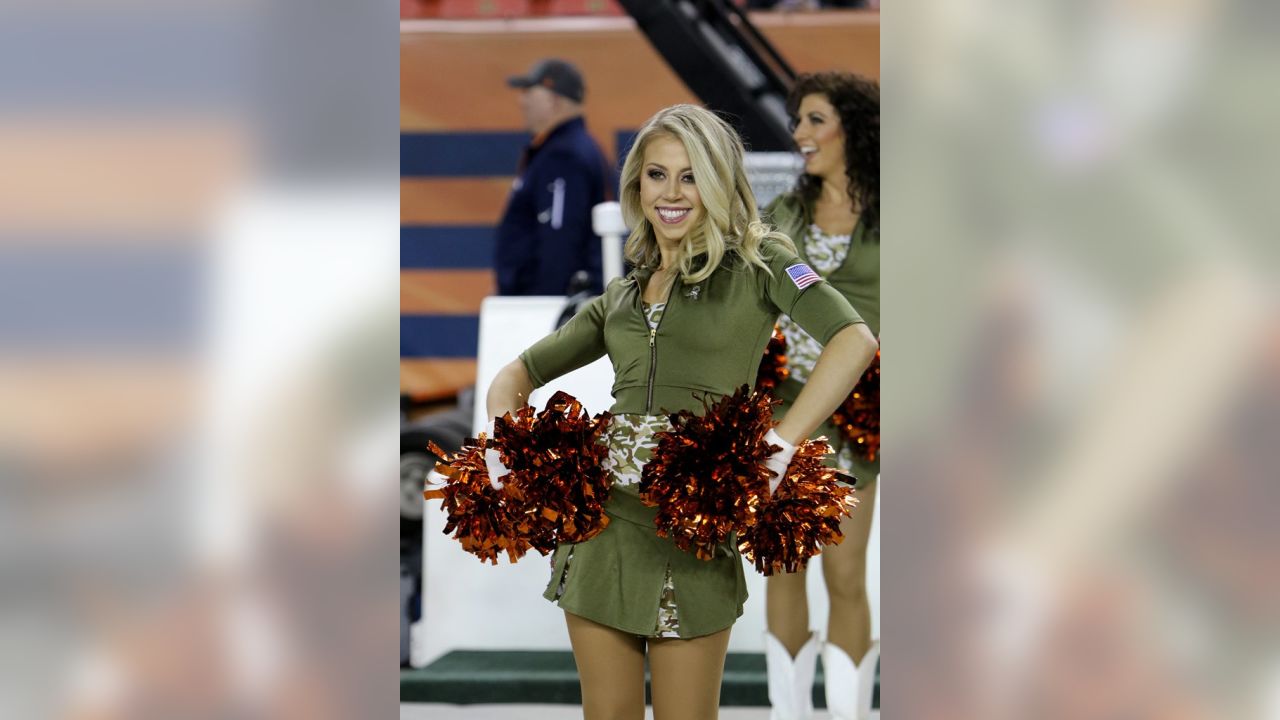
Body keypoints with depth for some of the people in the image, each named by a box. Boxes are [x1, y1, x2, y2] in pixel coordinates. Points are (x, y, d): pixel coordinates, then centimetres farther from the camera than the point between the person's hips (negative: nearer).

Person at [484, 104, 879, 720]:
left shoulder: (755, 264, 1)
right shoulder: (622, 295, 16)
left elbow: (854, 341, -15)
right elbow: (520, 373, 23)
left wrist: (779, 447, -22)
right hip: (601, 521, 5)